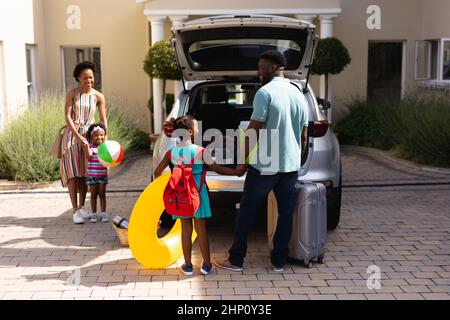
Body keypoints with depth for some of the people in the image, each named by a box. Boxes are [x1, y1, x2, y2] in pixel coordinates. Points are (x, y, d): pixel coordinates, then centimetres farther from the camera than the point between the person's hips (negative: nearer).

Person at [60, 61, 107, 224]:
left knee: (85, 173, 6)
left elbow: (103, 120, -2)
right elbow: (67, 117, -11)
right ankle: (75, 211, -6)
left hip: (88, 135, 3)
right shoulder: (72, 94, -6)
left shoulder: (98, 97, 0)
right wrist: (78, 137, -19)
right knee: (73, 173, -7)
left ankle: (82, 207, 19)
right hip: (72, 134, -2)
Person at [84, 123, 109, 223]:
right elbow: (88, 156, -25)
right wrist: (86, 147, -39)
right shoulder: (90, 147, -7)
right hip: (92, 175, -2)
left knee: (102, 194, 7)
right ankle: (93, 214, 13)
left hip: (103, 175, 2)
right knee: (93, 195, 6)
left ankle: (103, 214, 12)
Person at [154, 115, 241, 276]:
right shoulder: (201, 151, -12)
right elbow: (217, 168, -10)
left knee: (186, 229, 10)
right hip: (198, 192, -2)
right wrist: (236, 172, -1)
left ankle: (188, 265, 16)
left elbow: (158, 172, 5)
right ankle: (206, 264, 16)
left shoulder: (171, 152, -2)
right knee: (201, 228, 7)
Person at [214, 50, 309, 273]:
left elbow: (253, 130, -15)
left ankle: (236, 260, 10)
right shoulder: (298, 94, 10)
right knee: (286, 213, 11)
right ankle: (279, 261, 17)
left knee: (247, 212, 4)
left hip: (264, 165, -6)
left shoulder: (265, 93, -12)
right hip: (291, 165, 6)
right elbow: (304, 136, 14)